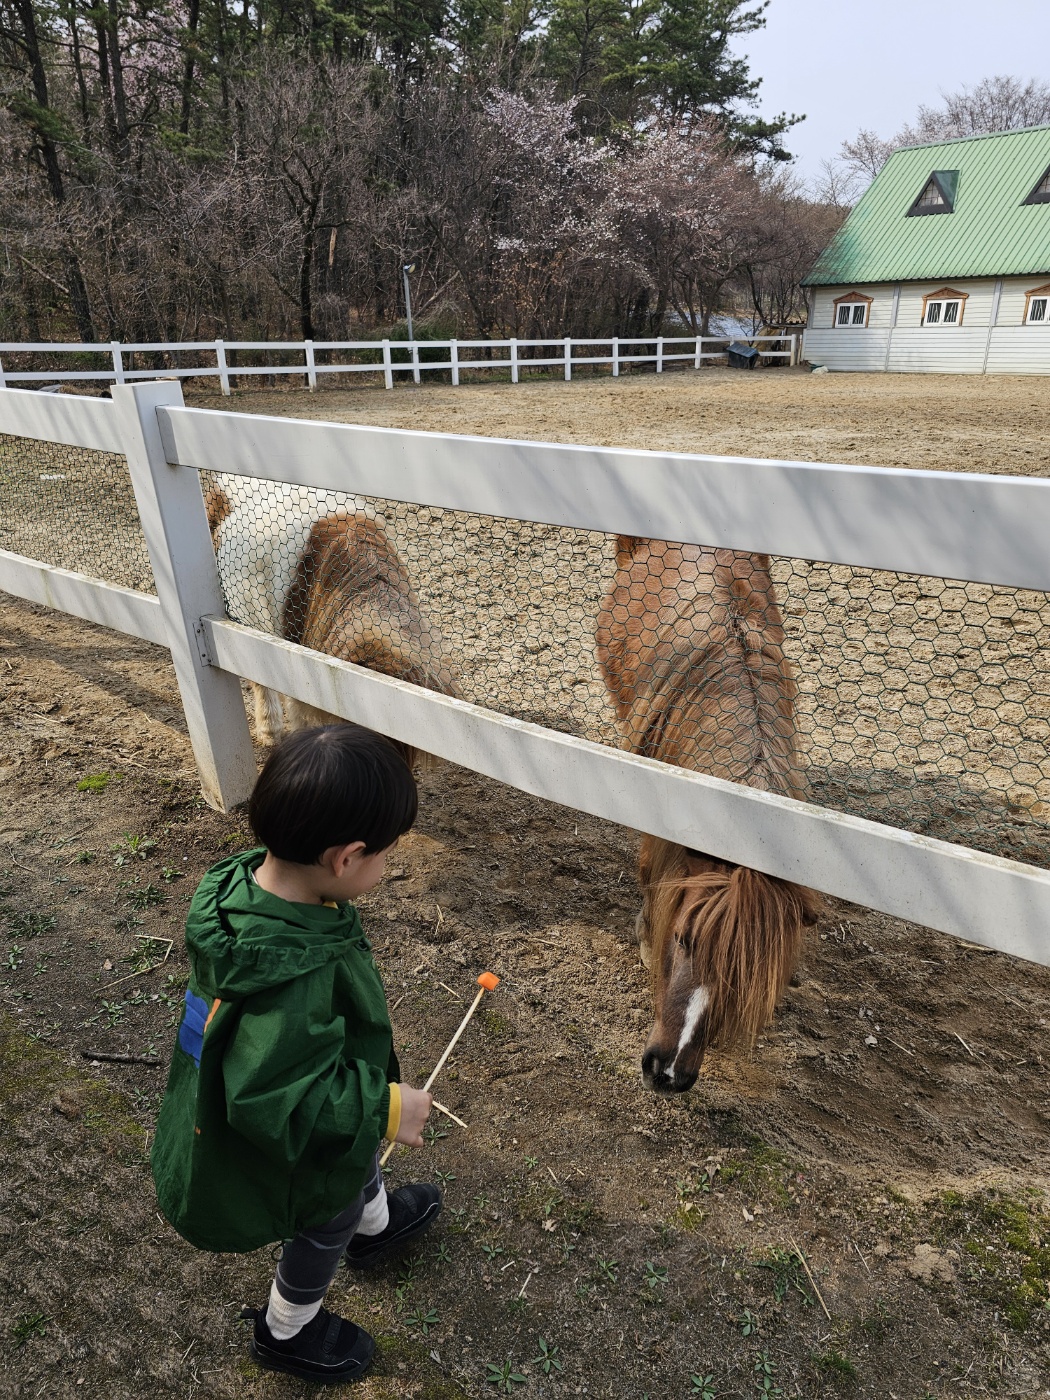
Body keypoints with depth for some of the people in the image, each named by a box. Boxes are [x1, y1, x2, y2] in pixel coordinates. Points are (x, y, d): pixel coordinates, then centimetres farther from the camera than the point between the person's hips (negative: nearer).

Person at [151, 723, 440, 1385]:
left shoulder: (247, 878, -22)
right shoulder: (295, 978, -48)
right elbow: (278, 1102, -40)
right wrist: (385, 1106, -28)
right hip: (297, 1156, -7)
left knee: (362, 1162, 35)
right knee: (328, 1227, 25)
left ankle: (376, 1225, 66)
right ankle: (288, 1332, 55)